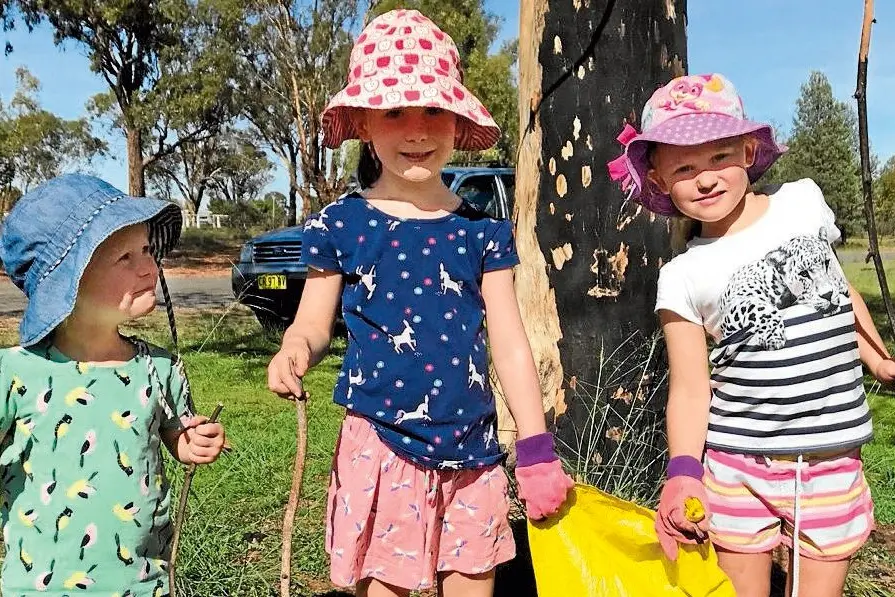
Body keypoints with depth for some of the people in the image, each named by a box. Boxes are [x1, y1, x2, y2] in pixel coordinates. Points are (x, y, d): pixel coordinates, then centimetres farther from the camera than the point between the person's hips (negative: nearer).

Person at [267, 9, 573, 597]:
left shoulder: (483, 231, 2)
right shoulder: (341, 225, -3)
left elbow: (510, 344, 4)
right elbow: (314, 324, 5)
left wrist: (537, 451, 3)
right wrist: (295, 351, -19)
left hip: (472, 452, 2)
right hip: (381, 448, -2)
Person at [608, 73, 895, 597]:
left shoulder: (805, 202, 0)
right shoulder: (684, 278, -8)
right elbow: (690, 388, -7)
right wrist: (683, 473, -18)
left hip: (832, 462, 2)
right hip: (739, 468, -2)